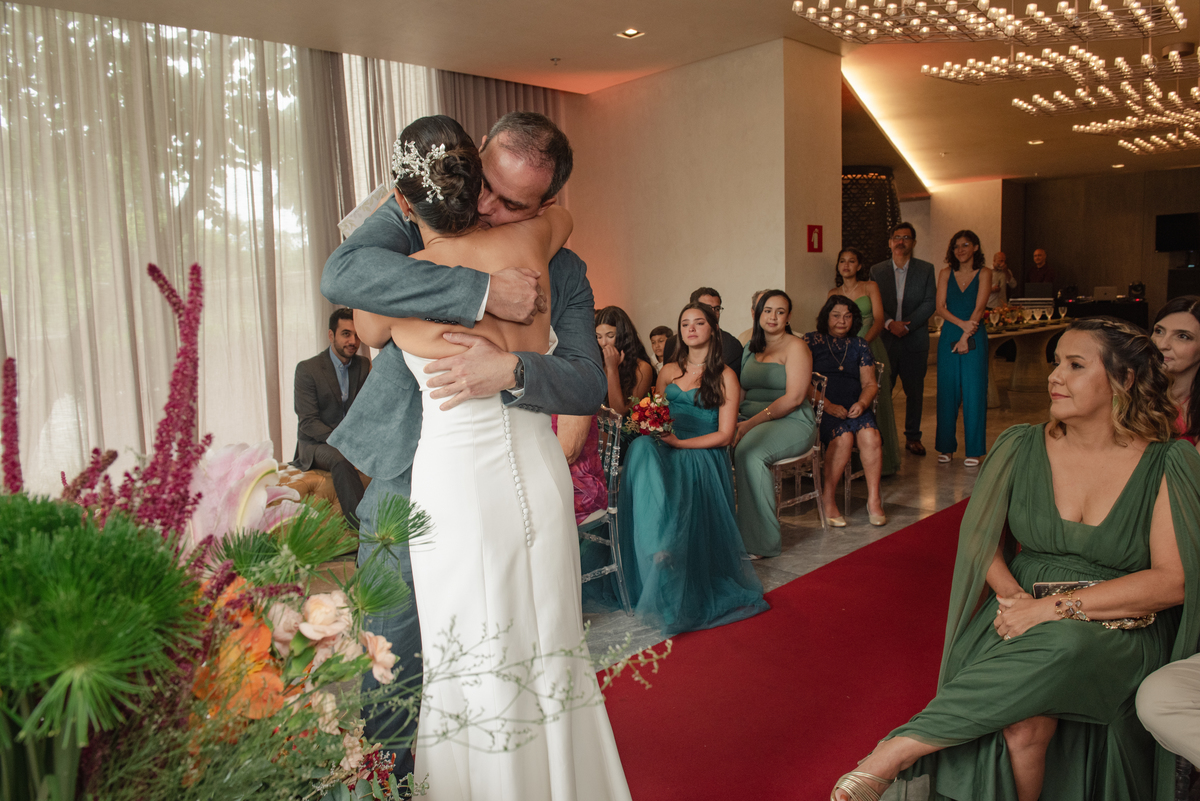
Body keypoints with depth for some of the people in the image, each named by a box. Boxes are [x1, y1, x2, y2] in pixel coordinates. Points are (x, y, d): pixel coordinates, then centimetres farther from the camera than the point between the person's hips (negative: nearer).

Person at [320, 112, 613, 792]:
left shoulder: (562, 273, -1)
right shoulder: (416, 220, -5)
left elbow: (589, 383, -8)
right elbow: (342, 273, -25)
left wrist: (511, 370, -29)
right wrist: (481, 292, -31)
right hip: (402, 476, -1)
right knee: (396, 655, 5)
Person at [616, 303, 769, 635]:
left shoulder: (725, 376, 5)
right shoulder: (669, 371, 20)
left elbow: (724, 435, -2)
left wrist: (680, 442, -13)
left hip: (702, 456, -3)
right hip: (665, 452, 3)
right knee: (641, 447, -34)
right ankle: (660, 550, -39)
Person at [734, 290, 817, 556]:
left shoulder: (796, 347, -2)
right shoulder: (751, 347, 19)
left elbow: (794, 397, -13)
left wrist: (751, 423, -20)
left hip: (792, 422, -6)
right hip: (751, 421, 6)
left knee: (748, 451, -35)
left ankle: (760, 541, -24)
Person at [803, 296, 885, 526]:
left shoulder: (859, 345, 19)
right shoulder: (811, 341, 7)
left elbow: (870, 384, 14)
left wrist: (862, 403, -8)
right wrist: (828, 406, -14)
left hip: (854, 409, 3)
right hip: (821, 409, -3)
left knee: (870, 435, -28)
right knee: (843, 437, -32)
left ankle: (874, 499, -20)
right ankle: (828, 498, -17)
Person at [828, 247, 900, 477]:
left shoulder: (870, 287, 7)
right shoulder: (833, 294, 14)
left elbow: (878, 320, -3)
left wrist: (864, 342, -20)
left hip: (870, 349, -2)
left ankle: (880, 461, 1)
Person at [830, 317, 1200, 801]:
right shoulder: (1022, 449, 4)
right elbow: (985, 537, 12)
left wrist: (1056, 608, -18)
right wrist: (1012, 594, -9)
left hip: (1116, 630, -1)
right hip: (1022, 618, 1)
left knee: (1063, 651, -37)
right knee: (1024, 723, -32)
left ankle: (895, 753, -28)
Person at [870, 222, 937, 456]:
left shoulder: (926, 269, 6)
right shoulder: (877, 270, 7)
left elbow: (929, 303, -2)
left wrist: (907, 325, -13)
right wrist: (889, 323, -14)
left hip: (915, 339, 0)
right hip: (885, 340, 0)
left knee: (915, 391, 6)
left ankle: (912, 437, 18)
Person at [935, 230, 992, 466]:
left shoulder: (984, 273, 3)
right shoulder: (946, 274, 9)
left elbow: (979, 308, -6)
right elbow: (940, 307, 1)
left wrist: (966, 336, -14)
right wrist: (962, 323, -14)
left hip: (974, 338, -2)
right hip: (948, 336, 2)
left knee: (973, 392, -2)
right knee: (947, 391, 3)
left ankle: (974, 450, 5)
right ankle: (946, 447, 11)